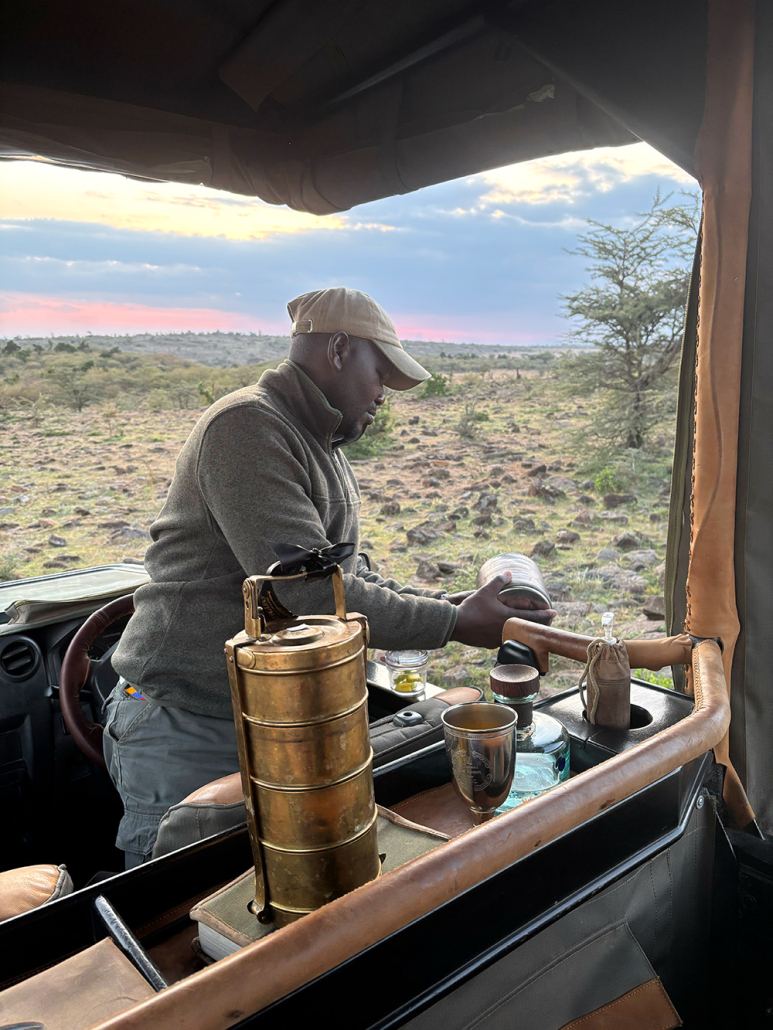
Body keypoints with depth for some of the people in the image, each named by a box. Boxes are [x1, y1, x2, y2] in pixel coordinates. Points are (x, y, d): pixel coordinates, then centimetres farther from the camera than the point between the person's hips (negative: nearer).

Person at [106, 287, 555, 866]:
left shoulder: (324, 451, 15)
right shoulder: (247, 427, -19)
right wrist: (455, 625, -18)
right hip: (189, 729, -9)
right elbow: (308, 592, -27)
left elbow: (352, 578, 15)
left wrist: (452, 603, 1)